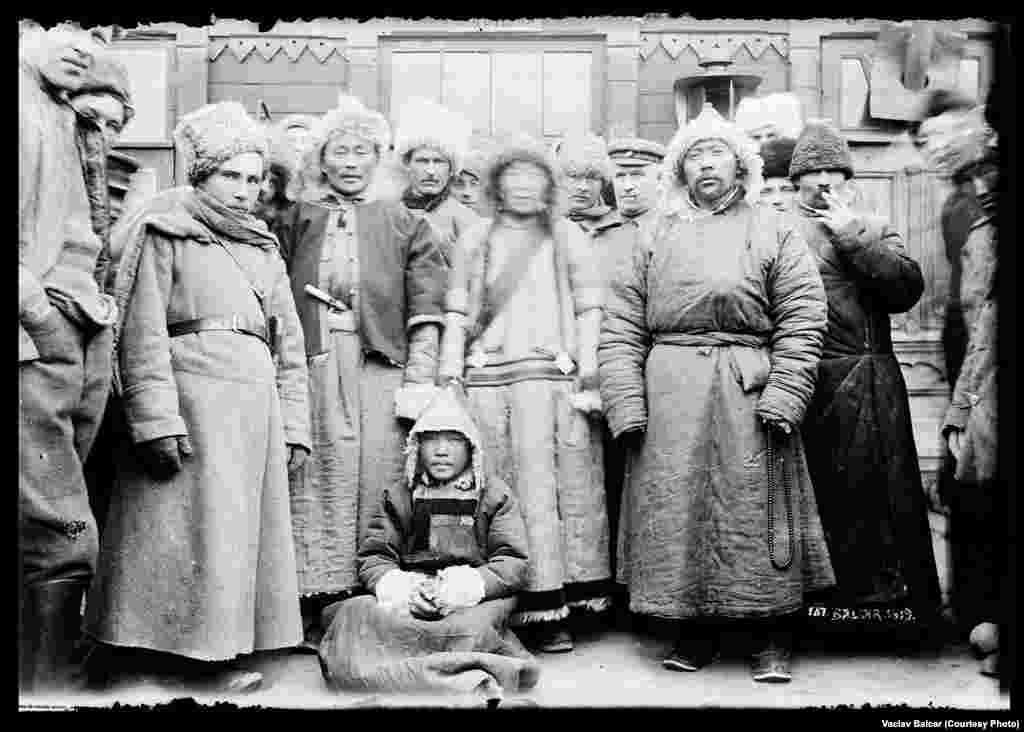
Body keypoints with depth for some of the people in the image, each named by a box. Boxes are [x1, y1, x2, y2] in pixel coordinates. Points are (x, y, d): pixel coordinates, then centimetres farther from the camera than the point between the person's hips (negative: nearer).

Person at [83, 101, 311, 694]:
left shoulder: (265, 250, 22)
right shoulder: (165, 235, 4)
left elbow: (290, 348, 20)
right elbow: (141, 334, -6)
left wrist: (294, 429, 11)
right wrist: (157, 418, -17)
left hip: (258, 406, 6)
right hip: (192, 394, -6)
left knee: (248, 531, 5)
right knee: (186, 528, -7)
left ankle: (214, 654, 13)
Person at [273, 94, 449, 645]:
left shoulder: (404, 224, 15)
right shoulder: (295, 222, 17)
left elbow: (425, 312, 6)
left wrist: (418, 381, -4)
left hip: (379, 366, -1)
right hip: (310, 363, 1)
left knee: (375, 480, -4)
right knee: (315, 479, -3)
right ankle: (315, 602, 2)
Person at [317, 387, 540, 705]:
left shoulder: (495, 495, 9)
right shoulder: (398, 496, 16)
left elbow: (513, 563, 0)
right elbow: (372, 558, 8)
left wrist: (471, 584, -20)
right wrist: (399, 586, -16)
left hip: (476, 599, -1)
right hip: (408, 601, 2)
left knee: (474, 628, -37)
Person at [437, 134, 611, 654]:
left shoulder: (568, 238, 15)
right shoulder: (476, 240, 18)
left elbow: (589, 310, 9)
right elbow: (457, 313, 14)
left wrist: (587, 375, -1)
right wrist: (450, 377, 3)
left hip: (554, 378, -1)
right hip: (487, 378, 1)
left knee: (560, 490, -6)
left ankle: (551, 610, -2)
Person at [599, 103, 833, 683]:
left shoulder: (775, 232, 8)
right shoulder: (658, 238, 14)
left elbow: (803, 319, -2)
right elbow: (621, 325, 7)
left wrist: (784, 395, -13)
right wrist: (626, 400, -4)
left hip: (746, 394, -2)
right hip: (667, 395, 2)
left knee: (754, 511, 0)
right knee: (676, 512, 4)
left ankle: (772, 639, 12)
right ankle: (696, 631, 18)